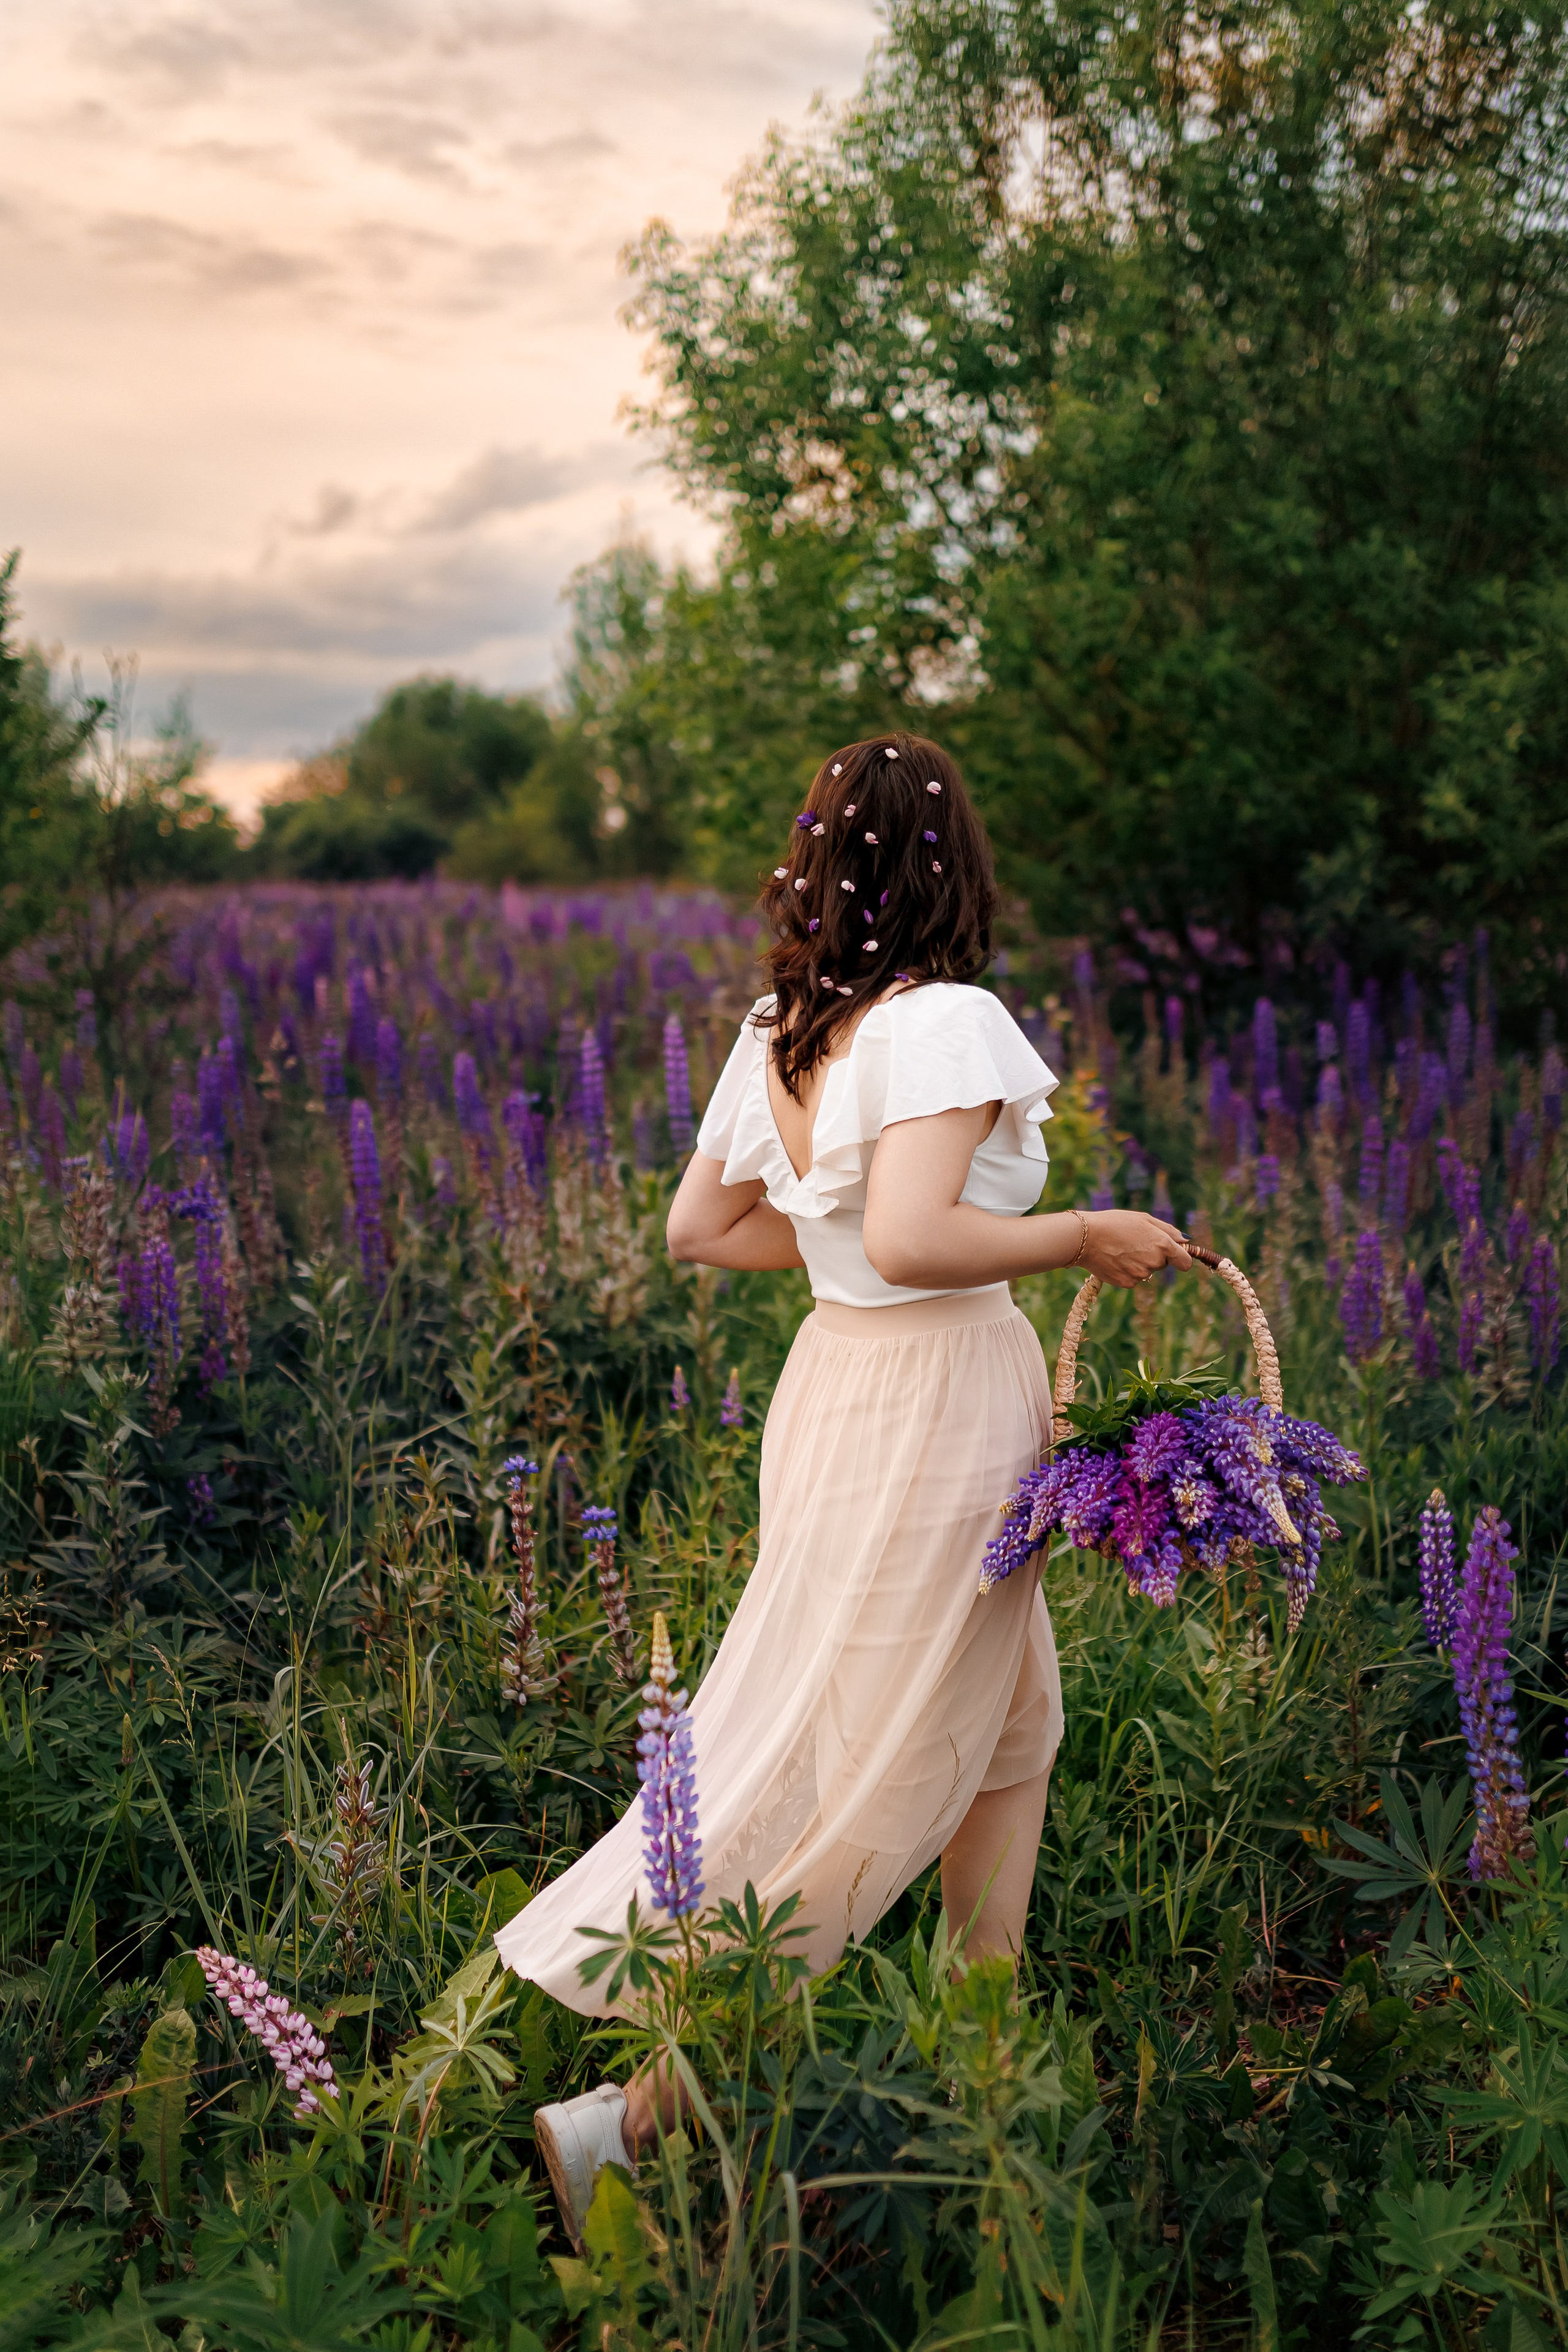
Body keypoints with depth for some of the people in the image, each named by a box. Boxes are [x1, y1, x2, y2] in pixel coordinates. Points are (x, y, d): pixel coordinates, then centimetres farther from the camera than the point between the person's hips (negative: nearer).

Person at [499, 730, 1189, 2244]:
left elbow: (699, 1227, 11)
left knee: (1011, 1722, 24)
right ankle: (636, 2113, 4)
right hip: (936, 1408, -8)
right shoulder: (946, 1024, -18)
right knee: (867, 1780, 1)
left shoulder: (776, 1036, 5)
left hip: (836, 1381, 9)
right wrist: (1084, 1236, -17)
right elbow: (914, 1239, -29)